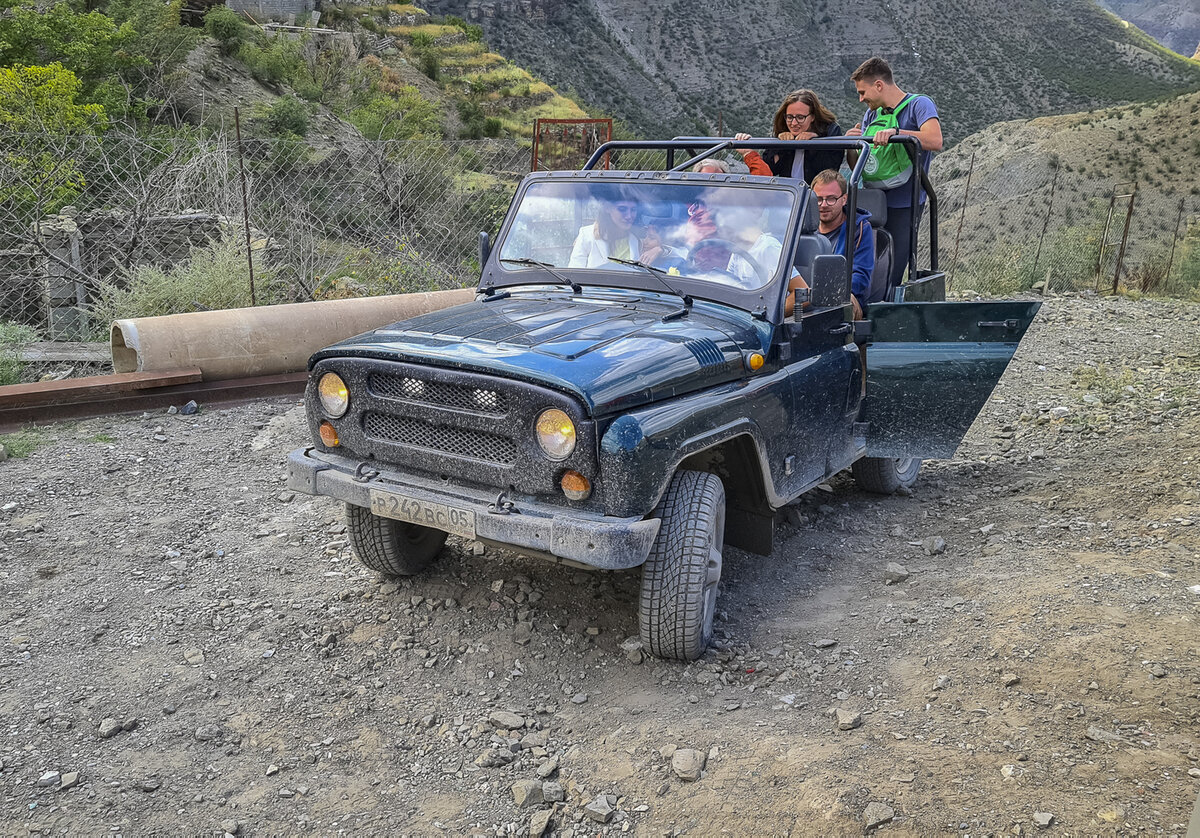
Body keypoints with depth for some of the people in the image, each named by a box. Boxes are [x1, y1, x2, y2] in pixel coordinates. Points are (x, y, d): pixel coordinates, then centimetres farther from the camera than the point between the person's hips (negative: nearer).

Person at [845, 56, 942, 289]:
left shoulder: (919, 105, -2)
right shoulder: (871, 113, 19)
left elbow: (934, 141, -22)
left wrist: (896, 133, -33)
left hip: (903, 206, -6)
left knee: (887, 279, -11)